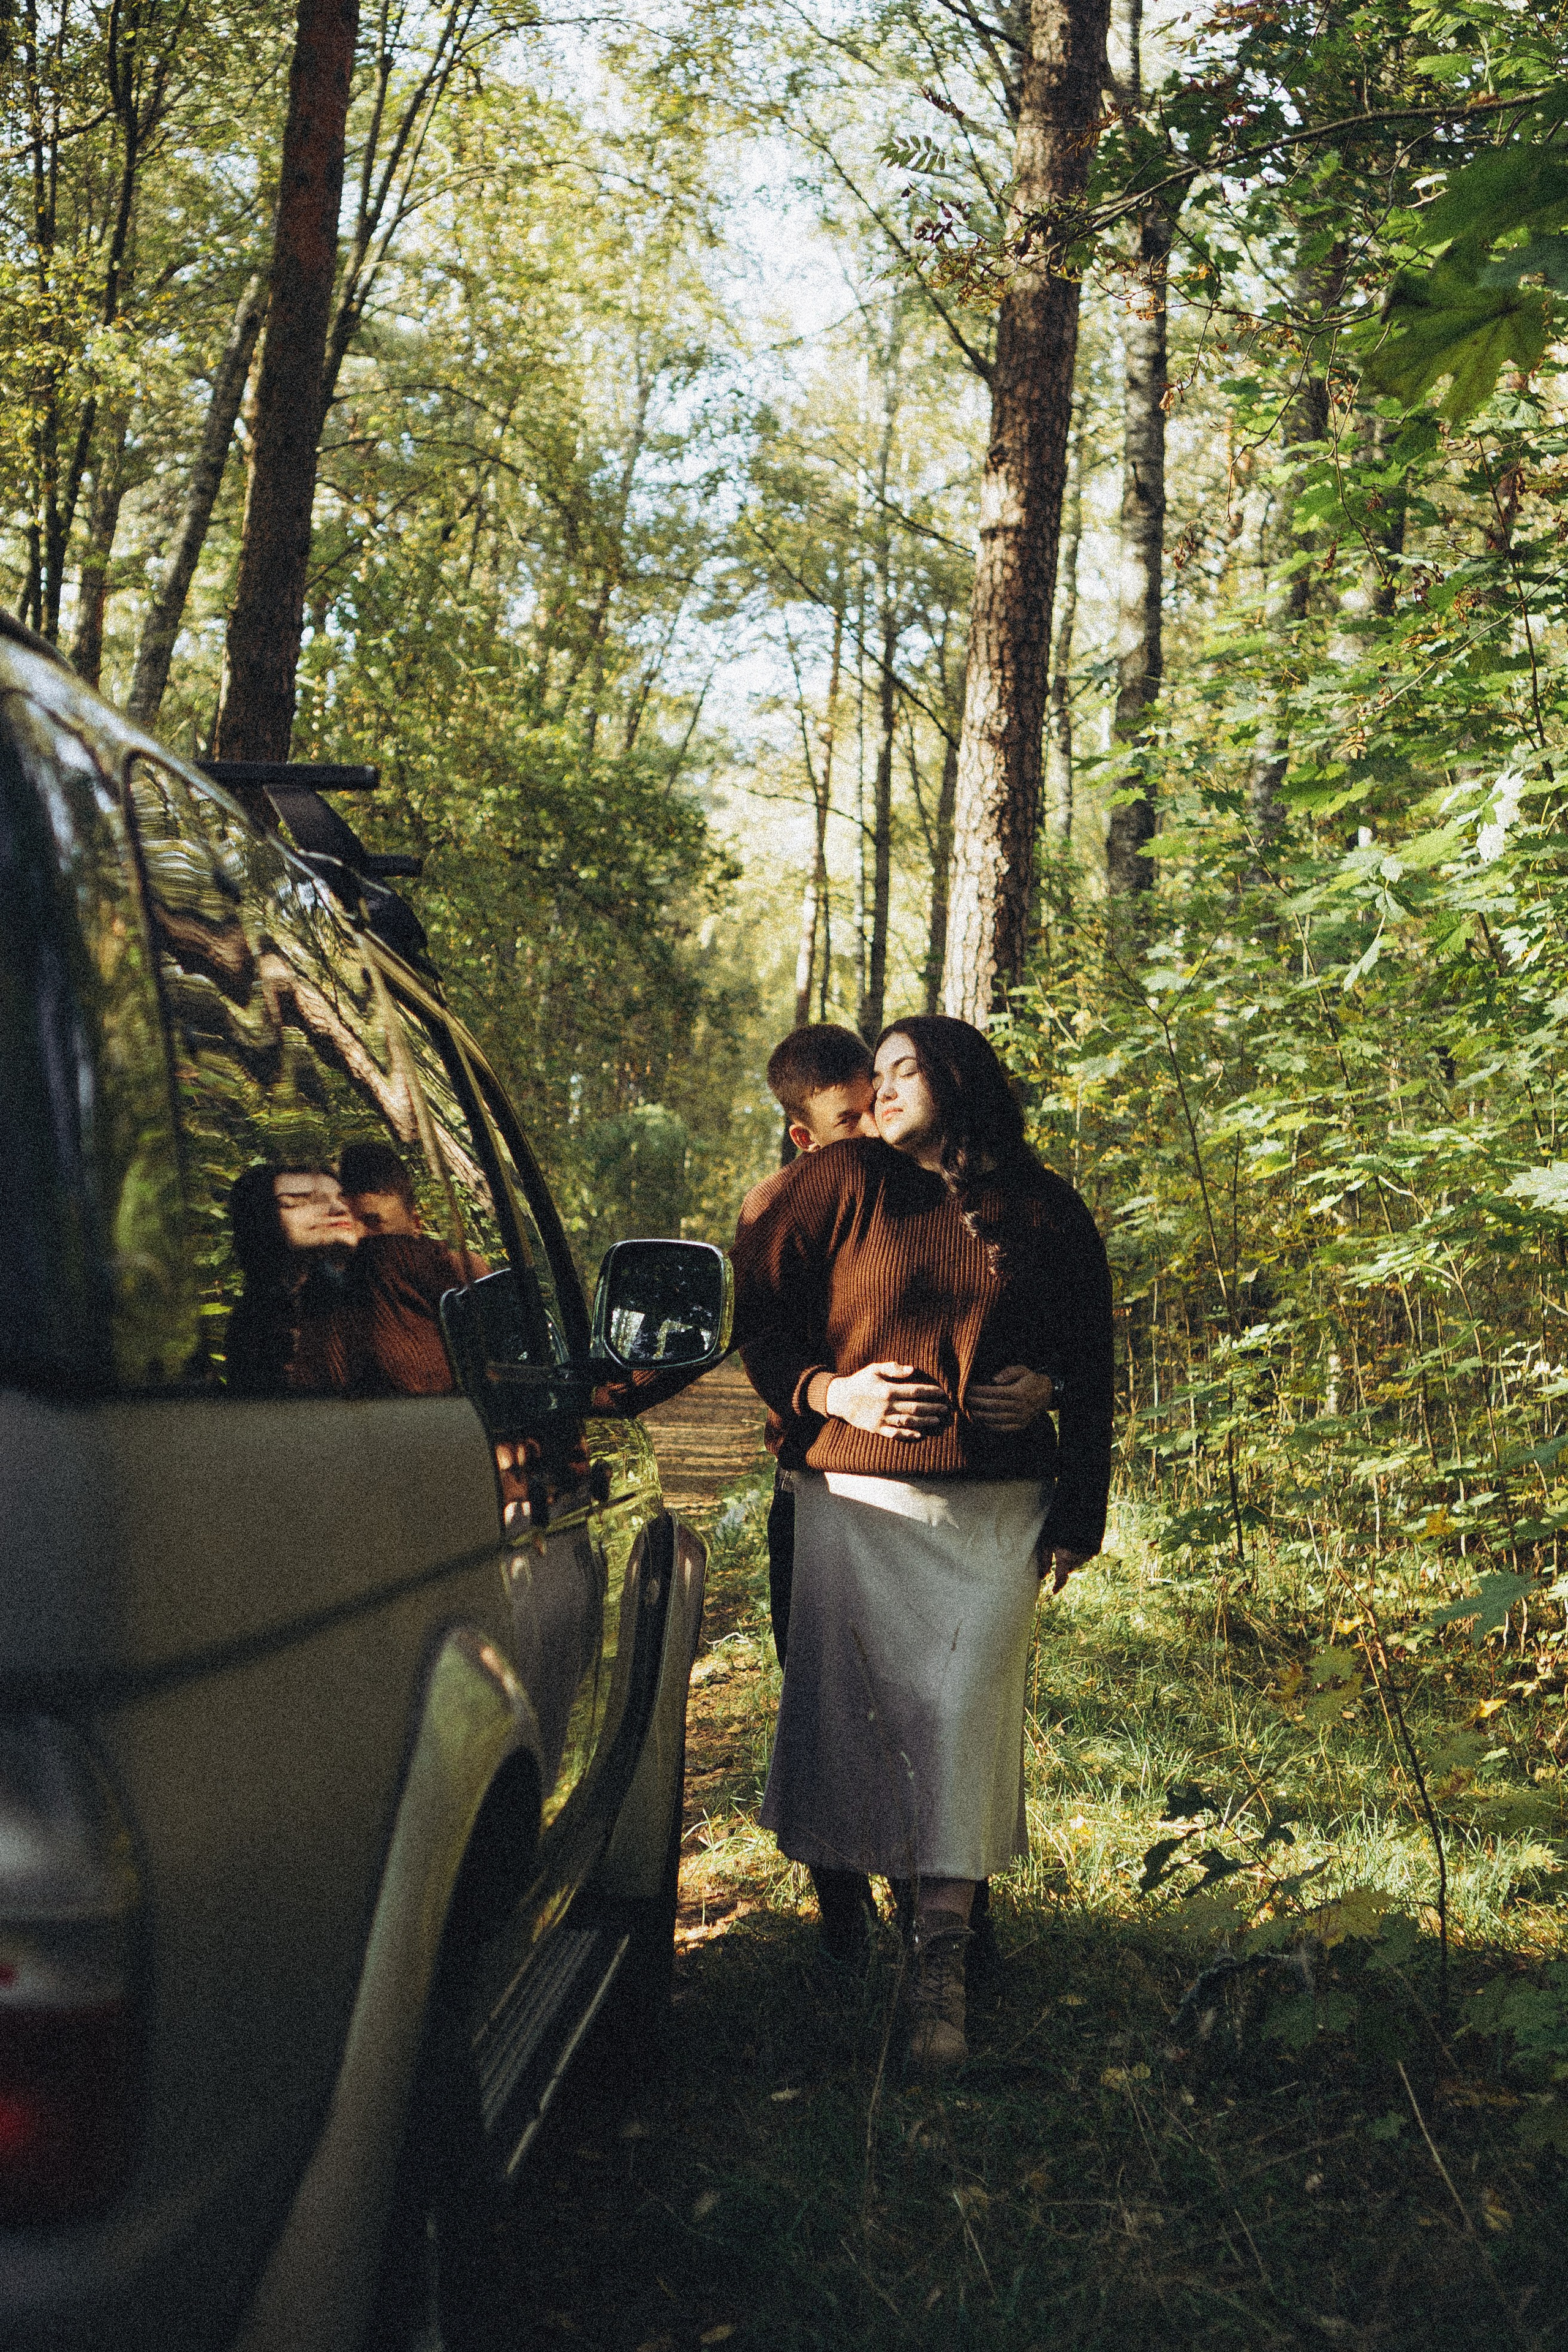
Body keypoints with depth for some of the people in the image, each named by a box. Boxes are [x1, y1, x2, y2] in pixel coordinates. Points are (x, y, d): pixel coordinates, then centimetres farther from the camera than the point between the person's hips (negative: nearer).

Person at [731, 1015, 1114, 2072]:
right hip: (857, 1497, 0)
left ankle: (941, 1973, -3)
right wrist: (830, 1391, -9)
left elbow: (1091, 1358, 19)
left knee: (963, 1714, -7)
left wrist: (1047, 1386, 0)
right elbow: (761, 1313, 5)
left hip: (997, 1509, 1)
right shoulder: (840, 1184, 4)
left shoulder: (1048, 1212, 9)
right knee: (852, 1706, 1)